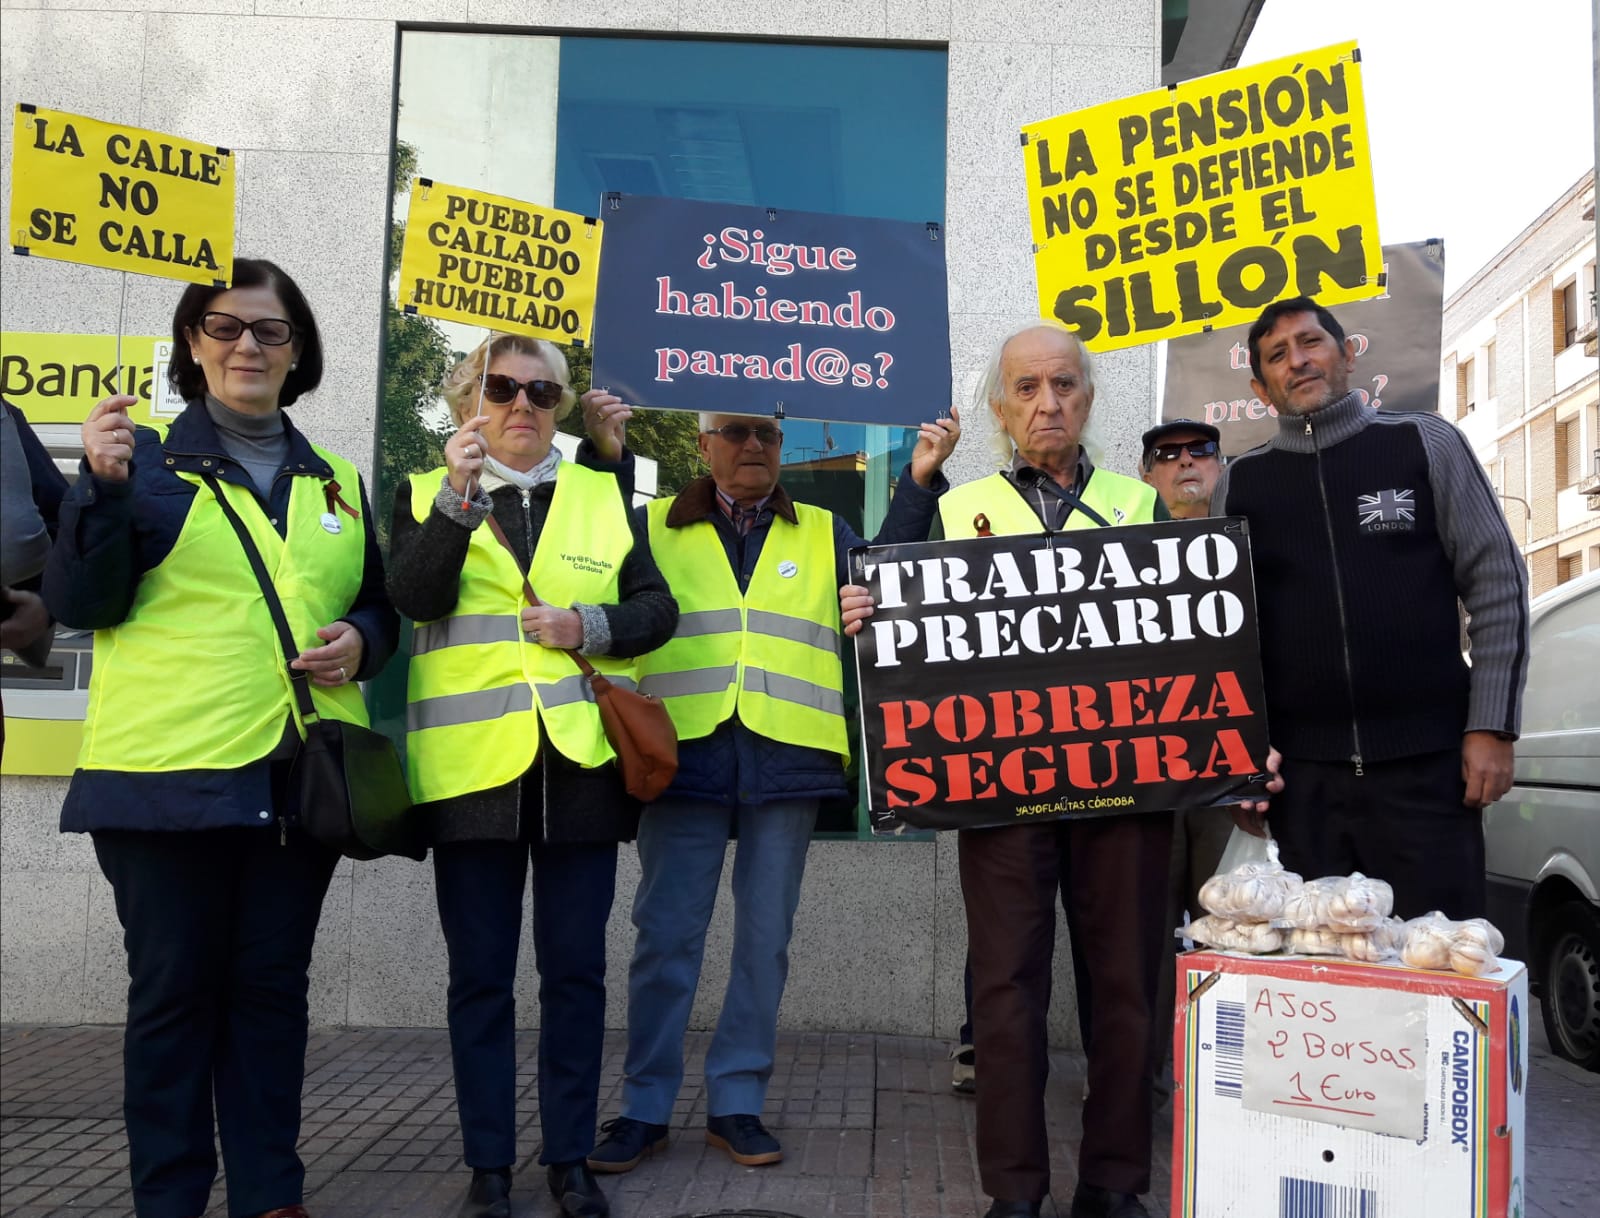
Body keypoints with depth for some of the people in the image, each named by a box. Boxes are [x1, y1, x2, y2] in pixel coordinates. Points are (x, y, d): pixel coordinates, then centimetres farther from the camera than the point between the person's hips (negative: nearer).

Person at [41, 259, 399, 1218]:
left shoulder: (335, 482, 14)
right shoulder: (149, 460, 3)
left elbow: (378, 607, 19)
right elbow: (79, 604, -4)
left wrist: (361, 640, -3)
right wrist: (103, 487, -17)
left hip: (300, 773, 4)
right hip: (170, 770, -3)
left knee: (273, 985, 10)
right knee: (174, 988, 4)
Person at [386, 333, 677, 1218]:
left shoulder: (603, 494, 12)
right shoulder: (427, 494, 8)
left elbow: (655, 610, 7)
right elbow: (413, 597, -10)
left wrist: (588, 627, -11)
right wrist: (460, 496, -20)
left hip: (581, 764, 1)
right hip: (472, 768, -1)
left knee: (576, 969, 7)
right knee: (479, 974, 6)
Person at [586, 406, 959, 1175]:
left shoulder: (823, 532, 15)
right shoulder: (657, 527, 11)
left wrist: (920, 481, -8)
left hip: (787, 760, 2)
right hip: (684, 753, -1)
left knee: (764, 935, 7)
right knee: (667, 933, 2)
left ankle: (737, 1103, 19)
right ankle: (645, 1107, 14)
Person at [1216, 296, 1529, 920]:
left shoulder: (1426, 443, 5)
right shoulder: (1239, 482, 9)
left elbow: (1496, 583, 3)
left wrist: (1492, 727, -4)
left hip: (1425, 765, -1)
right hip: (1302, 776, 2)